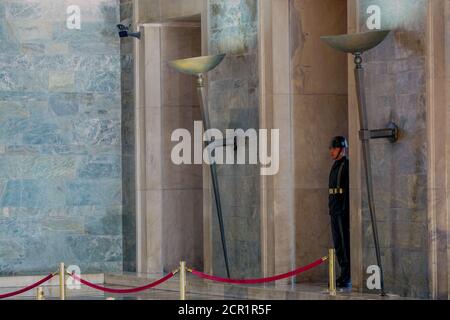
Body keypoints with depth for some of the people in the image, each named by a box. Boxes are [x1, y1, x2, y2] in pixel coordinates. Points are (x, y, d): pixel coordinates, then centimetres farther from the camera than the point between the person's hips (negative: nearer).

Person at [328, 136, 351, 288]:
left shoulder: (347, 165, -10)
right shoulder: (335, 166, 18)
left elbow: (348, 190, -17)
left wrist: (346, 210, -22)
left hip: (343, 211, -9)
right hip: (334, 212, 9)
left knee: (346, 244, -7)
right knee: (338, 245, 11)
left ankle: (347, 278, -6)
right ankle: (344, 275, 16)